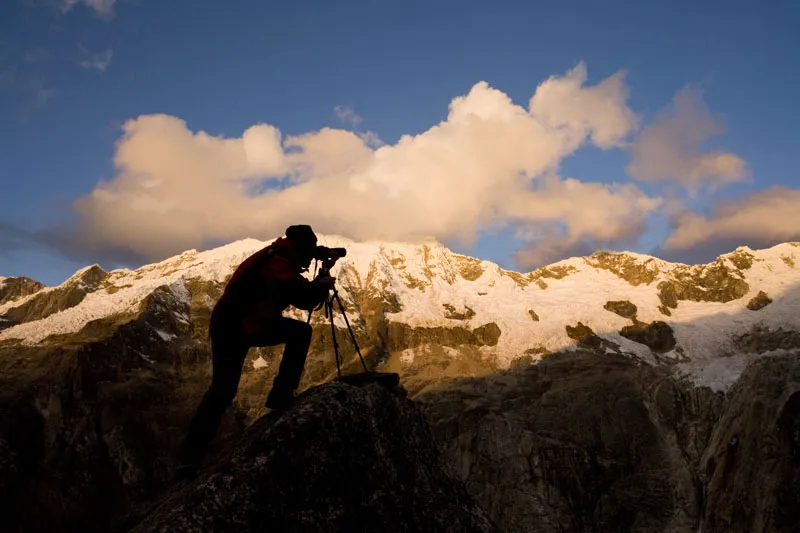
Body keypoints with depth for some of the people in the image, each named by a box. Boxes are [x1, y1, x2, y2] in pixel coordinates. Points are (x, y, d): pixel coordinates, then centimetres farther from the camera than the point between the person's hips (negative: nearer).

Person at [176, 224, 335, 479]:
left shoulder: (280, 260, 11)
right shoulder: (276, 262, -18)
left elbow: (300, 299, 14)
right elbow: (297, 294, -33)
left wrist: (316, 288, -2)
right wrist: (321, 286, -16)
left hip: (254, 324, 9)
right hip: (230, 327, -9)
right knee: (223, 389, -10)